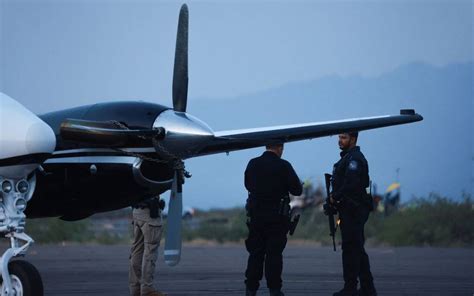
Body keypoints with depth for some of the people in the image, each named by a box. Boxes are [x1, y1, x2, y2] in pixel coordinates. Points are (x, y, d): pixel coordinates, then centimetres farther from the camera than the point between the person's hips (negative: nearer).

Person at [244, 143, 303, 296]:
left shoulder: (253, 164, 2)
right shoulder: (283, 166, -10)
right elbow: (297, 190, -7)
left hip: (255, 214, 3)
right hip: (277, 215, -3)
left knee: (255, 253, 9)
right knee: (274, 253, 1)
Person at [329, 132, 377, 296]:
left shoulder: (354, 158, -13)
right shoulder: (348, 157, 21)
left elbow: (351, 184, -24)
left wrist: (335, 197, -13)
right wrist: (335, 198, 7)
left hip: (353, 211, -11)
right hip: (352, 210, 11)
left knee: (351, 249, -9)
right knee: (357, 249, 12)